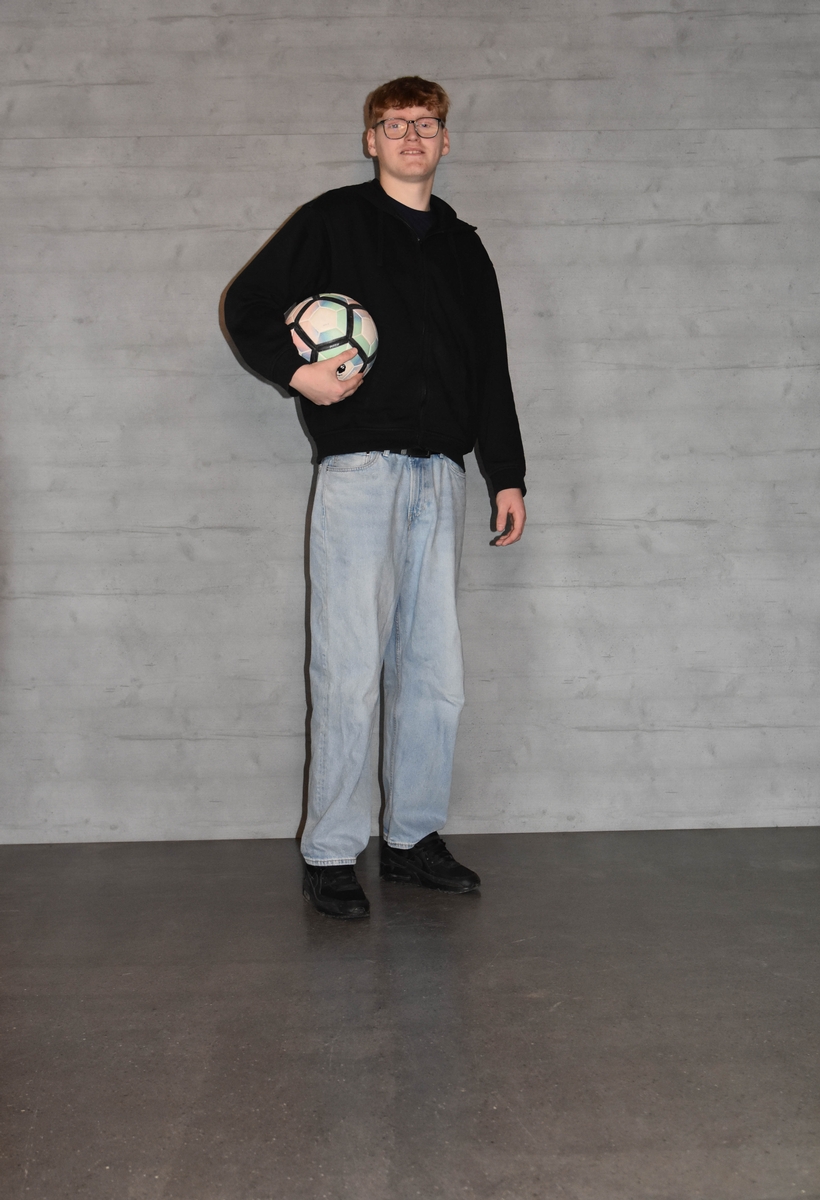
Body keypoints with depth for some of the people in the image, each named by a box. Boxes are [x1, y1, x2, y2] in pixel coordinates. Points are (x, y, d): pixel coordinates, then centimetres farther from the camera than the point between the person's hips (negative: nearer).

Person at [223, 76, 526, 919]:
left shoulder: (463, 247, 20)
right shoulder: (333, 221, 7)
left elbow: (490, 369, 20)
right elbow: (246, 305, 6)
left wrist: (506, 475, 14)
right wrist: (297, 373, -10)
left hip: (440, 476, 5)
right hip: (358, 470, -5)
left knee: (435, 673, 6)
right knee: (350, 674, -8)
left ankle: (413, 839, 18)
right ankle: (330, 855, 3)